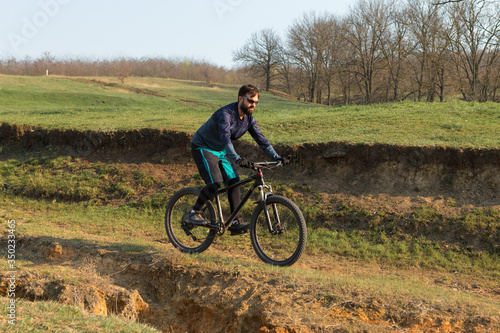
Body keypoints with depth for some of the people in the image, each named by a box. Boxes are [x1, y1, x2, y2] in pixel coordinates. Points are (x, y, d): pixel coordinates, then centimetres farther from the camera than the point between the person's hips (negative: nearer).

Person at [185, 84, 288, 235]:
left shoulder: (248, 118, -4)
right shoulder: (225, 114, -29)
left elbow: (261, 139, -1)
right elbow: (225, 139, -42)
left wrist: (276, 157, -12)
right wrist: (237, 159, -55)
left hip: (219, 151, 8)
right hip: (202, 147, -8)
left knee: (233, 180, -5)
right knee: (215, 182, -24)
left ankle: (235, 222, -3)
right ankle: (193, 214, -10)